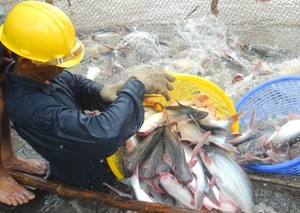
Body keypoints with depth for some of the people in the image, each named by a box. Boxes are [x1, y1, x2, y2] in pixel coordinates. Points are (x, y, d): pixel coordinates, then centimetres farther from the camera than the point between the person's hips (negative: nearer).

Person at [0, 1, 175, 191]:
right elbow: (104, 134, -46)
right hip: (91, 179, -7)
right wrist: (136, 85, -35)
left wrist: (102, 93, -20)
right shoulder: (31, 107, -39)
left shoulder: (39, 71, -14)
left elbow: (76, 84, 3)